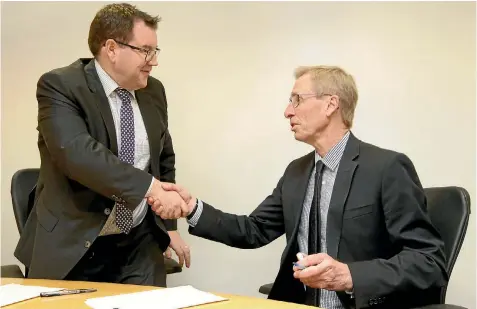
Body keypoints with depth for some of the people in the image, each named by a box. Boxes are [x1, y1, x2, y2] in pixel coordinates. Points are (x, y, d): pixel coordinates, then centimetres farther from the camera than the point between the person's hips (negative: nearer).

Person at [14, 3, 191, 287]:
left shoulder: (153, 91, 7)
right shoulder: (59, 85, -13)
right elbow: (76, 152, -29)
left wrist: (168, 226, 12)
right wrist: (151, 187, -34)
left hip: (139, 245, 5)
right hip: (72, 246, -4)